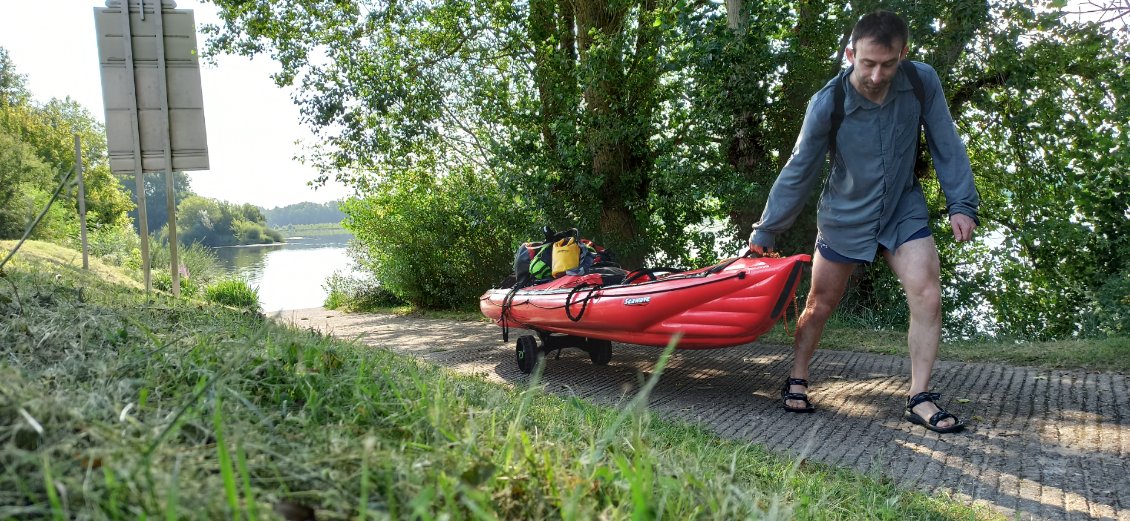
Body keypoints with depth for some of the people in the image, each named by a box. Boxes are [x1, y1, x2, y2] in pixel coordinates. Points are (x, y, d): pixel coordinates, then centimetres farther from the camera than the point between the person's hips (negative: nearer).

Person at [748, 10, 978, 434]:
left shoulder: (923, 83, -15)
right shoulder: (827, 104, -22)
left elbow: (946, 145, -4)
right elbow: (798, 172, -14)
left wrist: (961, 204, -8)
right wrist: (765, 233, -10)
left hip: (904, 210, 2)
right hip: (844, 217, -2)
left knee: (927, 296, -10)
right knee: (820, 304, 8)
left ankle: (919, 399, 1)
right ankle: (797, 382, 26)